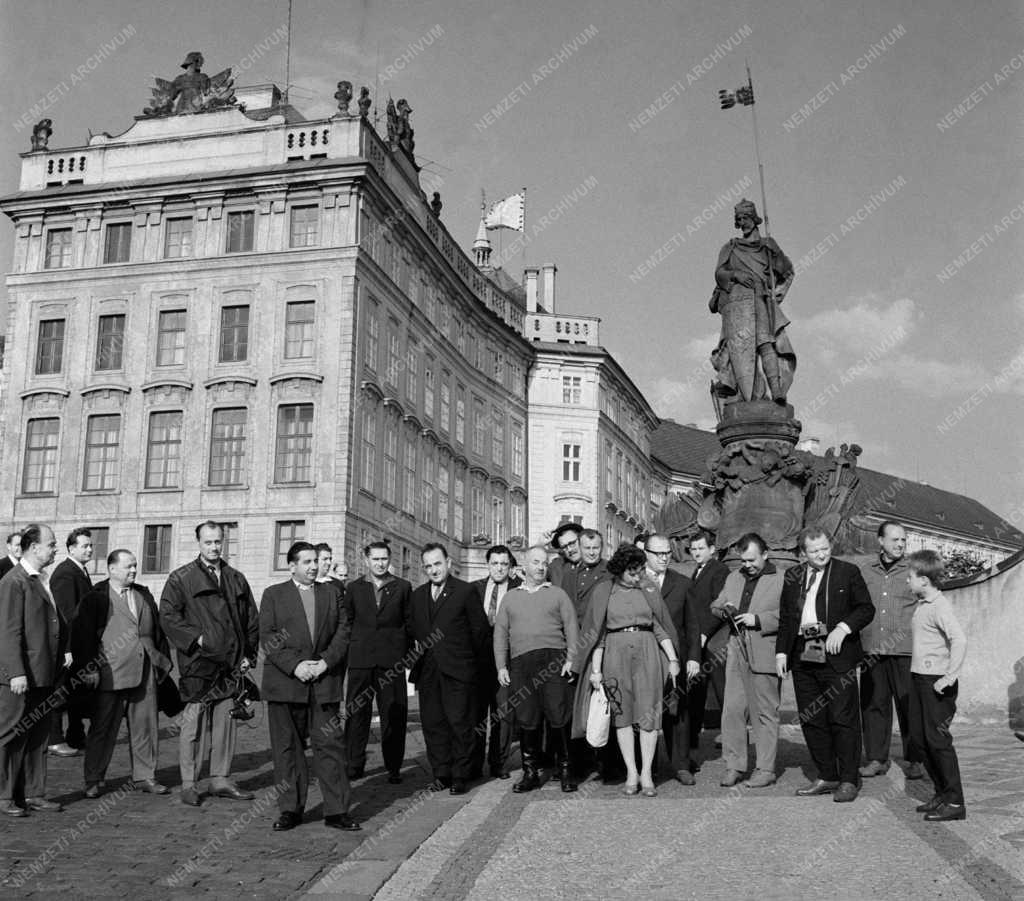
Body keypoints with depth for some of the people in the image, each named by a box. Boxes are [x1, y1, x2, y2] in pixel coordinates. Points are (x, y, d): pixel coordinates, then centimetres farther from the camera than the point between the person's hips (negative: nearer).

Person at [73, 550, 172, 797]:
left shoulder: (144, 595, 16)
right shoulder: (96, 598, -3)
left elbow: (158, 630, 19)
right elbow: (82, 635, -7)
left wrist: (163, 661, 13)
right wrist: (89, 668, -12)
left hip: (145, 673, 5)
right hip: (110, 675, -5)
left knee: (146, 726, 7)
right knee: (103, 728, 3)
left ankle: (144, 777, 18)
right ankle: (93, 781, 14)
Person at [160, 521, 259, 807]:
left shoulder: (236, 579, 15)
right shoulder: (181, 578, 1)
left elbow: (251, 619, 17)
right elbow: (168, 615, -5)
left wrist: (248, 654, 9)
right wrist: (195, 638, -14)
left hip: (231, 664, 5)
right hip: (198, 662, -4)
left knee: (225, 723, 8)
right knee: (194, 723, -4)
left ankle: (220, 779, 17)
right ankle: (189, 784, 4)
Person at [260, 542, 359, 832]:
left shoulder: (330, 593, 14)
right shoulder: (273, 595, 7)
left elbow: (342, 631, 7)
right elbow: (267, 636, -2)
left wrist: (325, 662, -8)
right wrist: (295, 665, -13)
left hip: (324, 684, 1)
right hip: (285, 683, -1)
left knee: (330, 745, -1)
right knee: (287, 748, 4)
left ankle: (336, 811, 3)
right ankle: (290, 809, 13)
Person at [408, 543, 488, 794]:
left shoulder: (465, 592, -2)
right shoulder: (418, 595, 14)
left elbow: (480, 628, 1)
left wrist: (468, 658, 5)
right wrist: (418, 649, 8)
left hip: (457, 670, -5)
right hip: (427, 669, 5)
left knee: (460, 724, -3)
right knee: (432, 724, 6)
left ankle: (459, 778, 5)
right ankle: (441, 775, 15)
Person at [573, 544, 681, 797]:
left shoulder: (649, 590, 8)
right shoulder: (603, 592, 4)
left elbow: (661, 627, 10)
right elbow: (597, 633, 3)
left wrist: (673, 659, 1)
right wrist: (596, 669, -3)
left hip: (647, 652, 1)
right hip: (615, 654, -1)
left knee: (649, 714, -4)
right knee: (622, 715, 1)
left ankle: (646, 774, 3)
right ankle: (631, 773, 9)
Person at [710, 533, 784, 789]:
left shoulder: (781, 580, -2)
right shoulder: (733, 578, 17)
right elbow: (715, 606, 23)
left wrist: (758, 619, -17)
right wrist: (725, 610, 1)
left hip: (765, 655, -5)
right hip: (736, 652, 5)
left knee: (765, 714, 2)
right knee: (732, 710, 3)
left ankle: (765, 770, 10)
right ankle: (733, 766, 12)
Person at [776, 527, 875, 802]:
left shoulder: (848, 572, 2)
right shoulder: (792, 577, 13)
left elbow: (866, 609, 1)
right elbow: (785, 619, 17)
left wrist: (843, 627, -15)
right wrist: (781, 652, 8)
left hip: (837, 656, -4)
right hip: (803, 657, 5)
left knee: (843, 720, -3)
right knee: (811, 720, 7)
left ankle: (848, 781, 6)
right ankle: (827, 777, 18)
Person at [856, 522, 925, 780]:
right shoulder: (862, 567, 7)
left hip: (904, 650, -2)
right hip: (871, 650, 2)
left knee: (909, 705, 1)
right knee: (873, 704, 5)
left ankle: (915, 761, 13)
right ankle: (876, 759, 16)